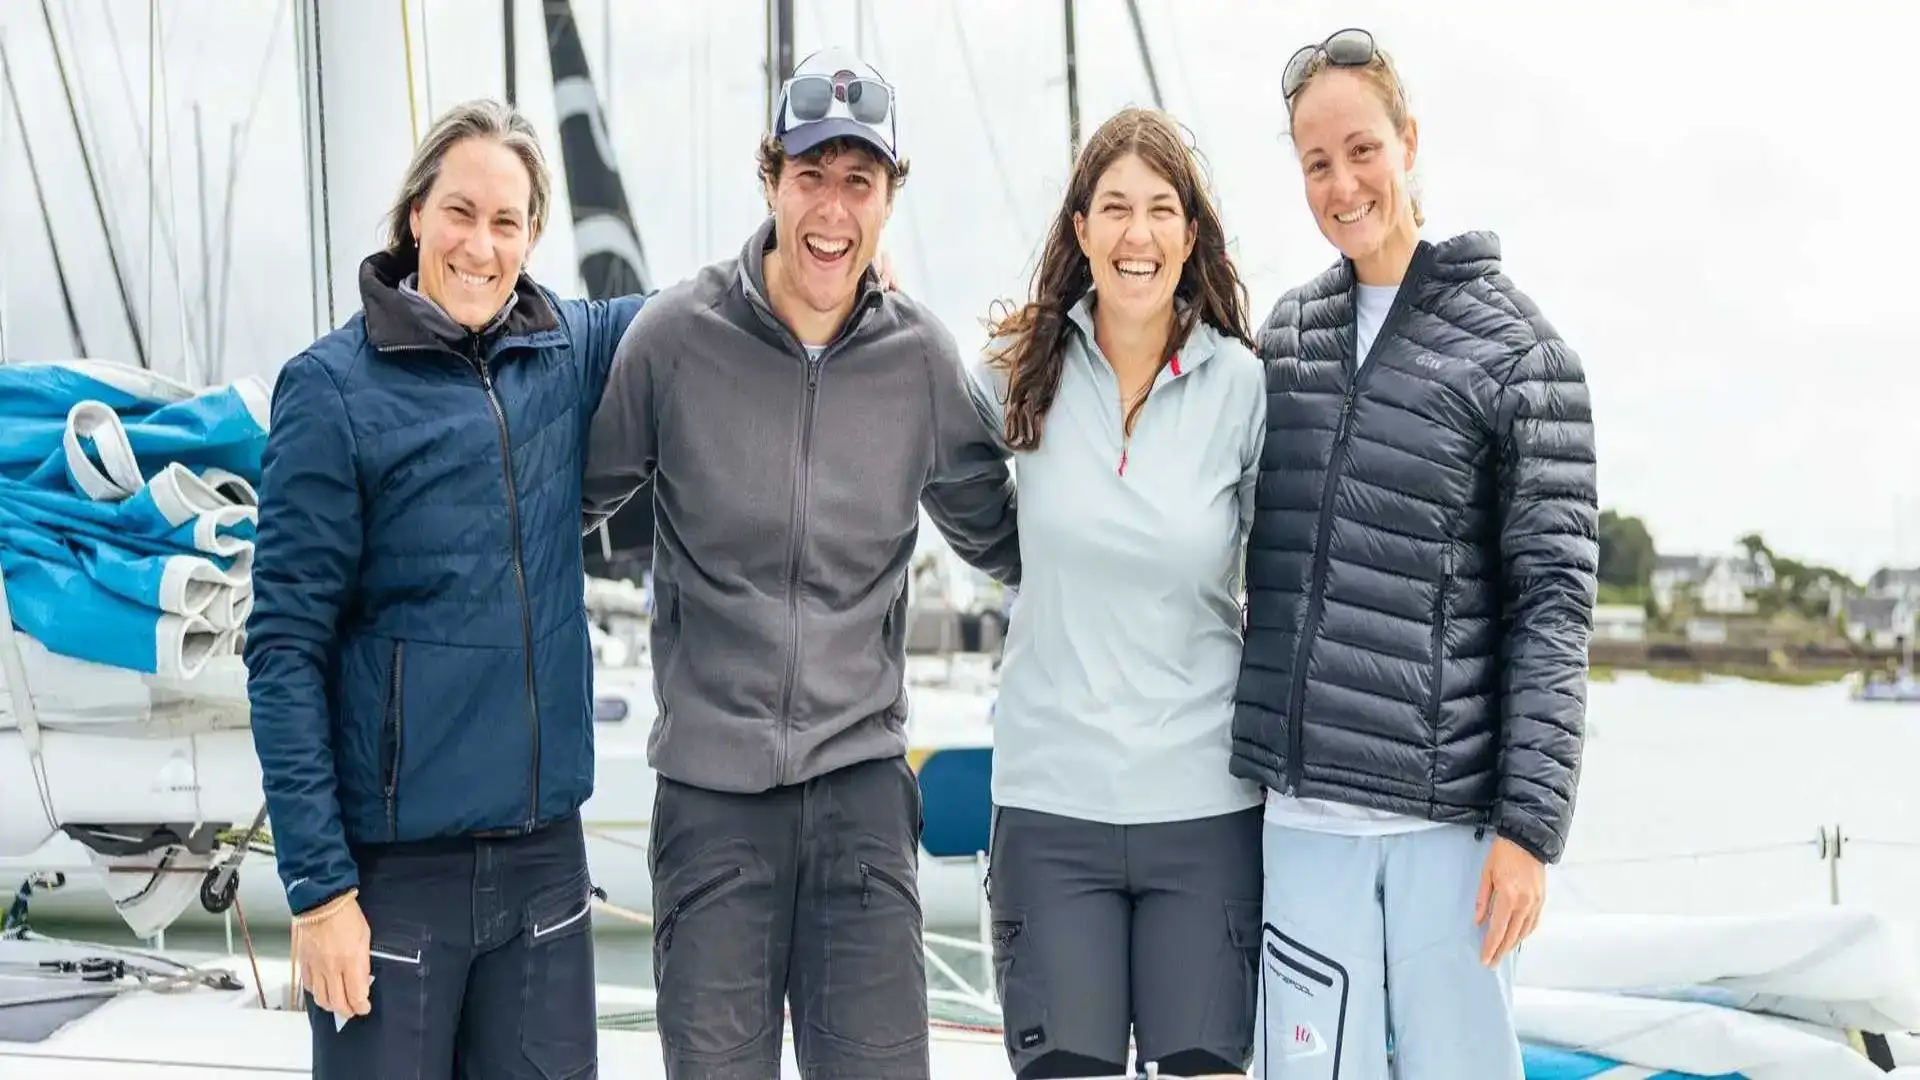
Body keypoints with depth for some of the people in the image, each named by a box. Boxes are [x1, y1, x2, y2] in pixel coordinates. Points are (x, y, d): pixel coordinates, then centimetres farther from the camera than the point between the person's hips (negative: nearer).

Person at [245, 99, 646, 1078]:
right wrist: (317, 882, -13)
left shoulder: (572, 352, 4)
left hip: (545, 852, 4)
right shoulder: (333, 388, -8)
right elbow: (285, 652, -9)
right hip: (392, 861, -4)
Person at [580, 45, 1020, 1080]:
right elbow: (580, 495, 9)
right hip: (710, 786, -1)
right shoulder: (674, 335, -5)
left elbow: (996, 534, 16)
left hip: (861, 777, 1)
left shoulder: (921, 357, 1)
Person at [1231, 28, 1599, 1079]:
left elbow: (1553, 599, -5)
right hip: (1305, 806, 4)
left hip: (1450, 813, -3)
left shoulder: (1517, 347, -2)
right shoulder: (1284, 334, 11)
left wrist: (1530, 824, -10)